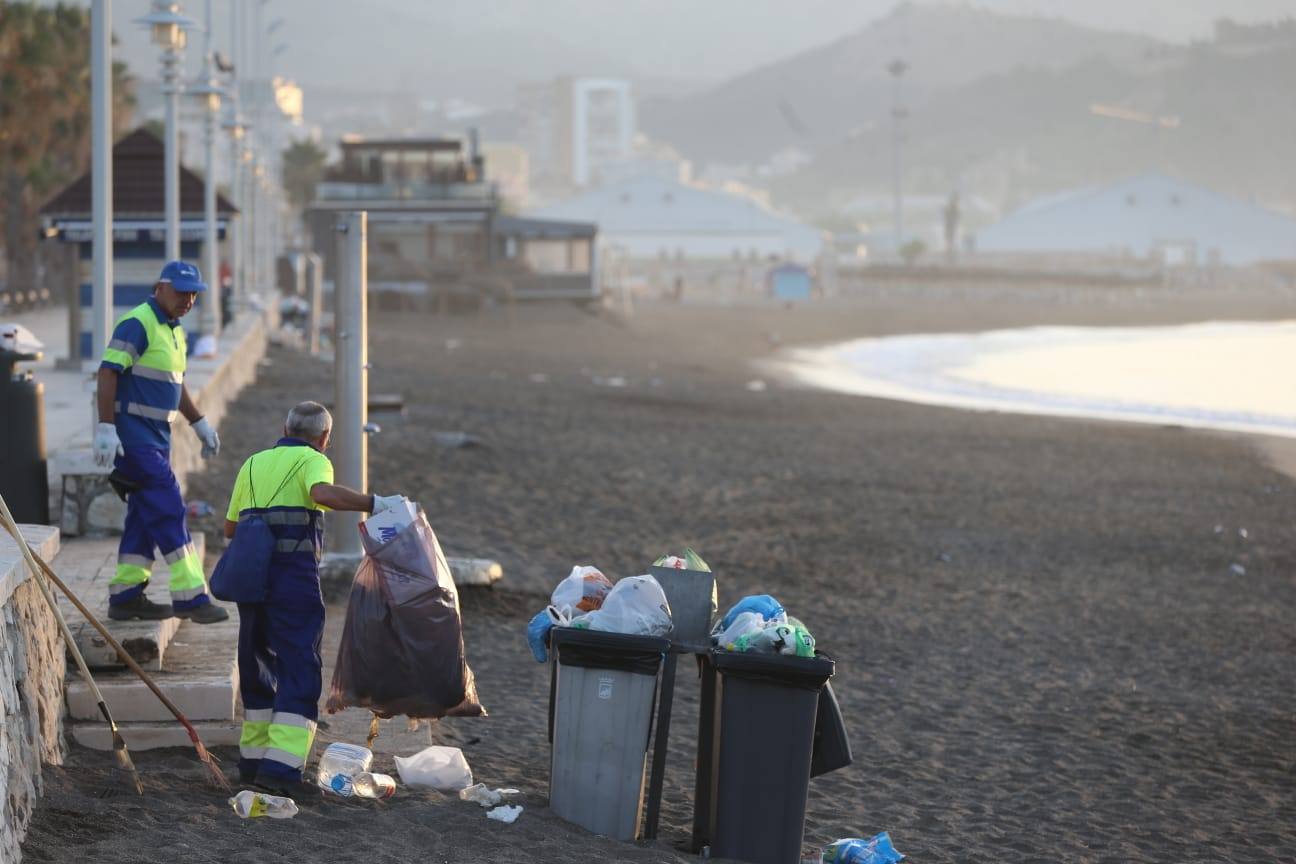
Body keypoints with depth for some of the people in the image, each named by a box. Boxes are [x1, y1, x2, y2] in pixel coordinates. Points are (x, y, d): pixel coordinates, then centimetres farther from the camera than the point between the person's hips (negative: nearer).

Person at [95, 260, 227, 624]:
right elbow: (108, 373, -20)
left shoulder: (174, 330, 16)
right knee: (168, 511, -12)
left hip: (156, 436, 10)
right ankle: (189, 596, -12)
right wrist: (106, 427, -25)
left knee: (146, 515, 11)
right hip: (134, 435, -10)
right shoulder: (138, 324, -14)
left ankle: (126, 596, 16)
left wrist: (199, 423, 28)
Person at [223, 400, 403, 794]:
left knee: (257, 662, 18)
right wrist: (375, 504, -17)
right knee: (299, 666, -4)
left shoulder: (254, 463, 19)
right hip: (294, 574, -6)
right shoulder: (312, 460, 1)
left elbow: (230, 528, 22)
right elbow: (324, 493, -22)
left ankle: (253, 758, 24)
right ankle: (281, 765, -16)